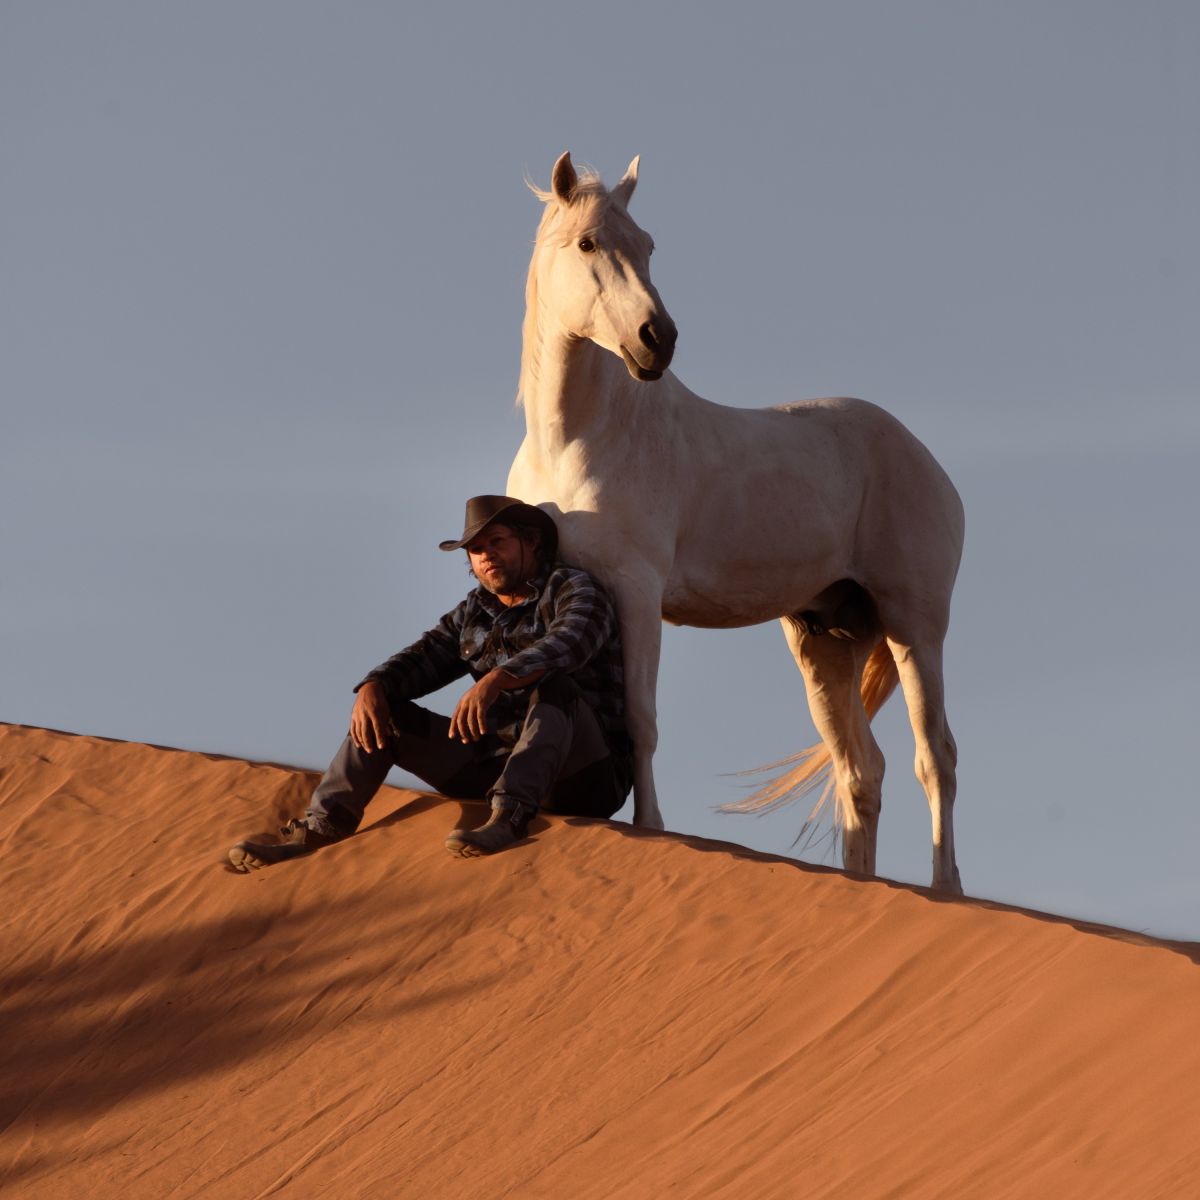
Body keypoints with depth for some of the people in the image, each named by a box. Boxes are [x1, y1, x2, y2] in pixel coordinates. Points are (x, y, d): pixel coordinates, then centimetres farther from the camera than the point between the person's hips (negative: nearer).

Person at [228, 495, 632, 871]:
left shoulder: (572, 590, -4)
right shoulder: (473, 615, 16)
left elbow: (567, 644, -26)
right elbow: (420, 661, 4)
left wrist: (496, 680, -42)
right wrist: (372, 689, -19)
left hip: (584, 775, -6)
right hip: (497, 761, 6)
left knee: (553, 683, -35)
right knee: (386, 712, -1)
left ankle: (508, 819, -48)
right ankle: (318, 831, -16)